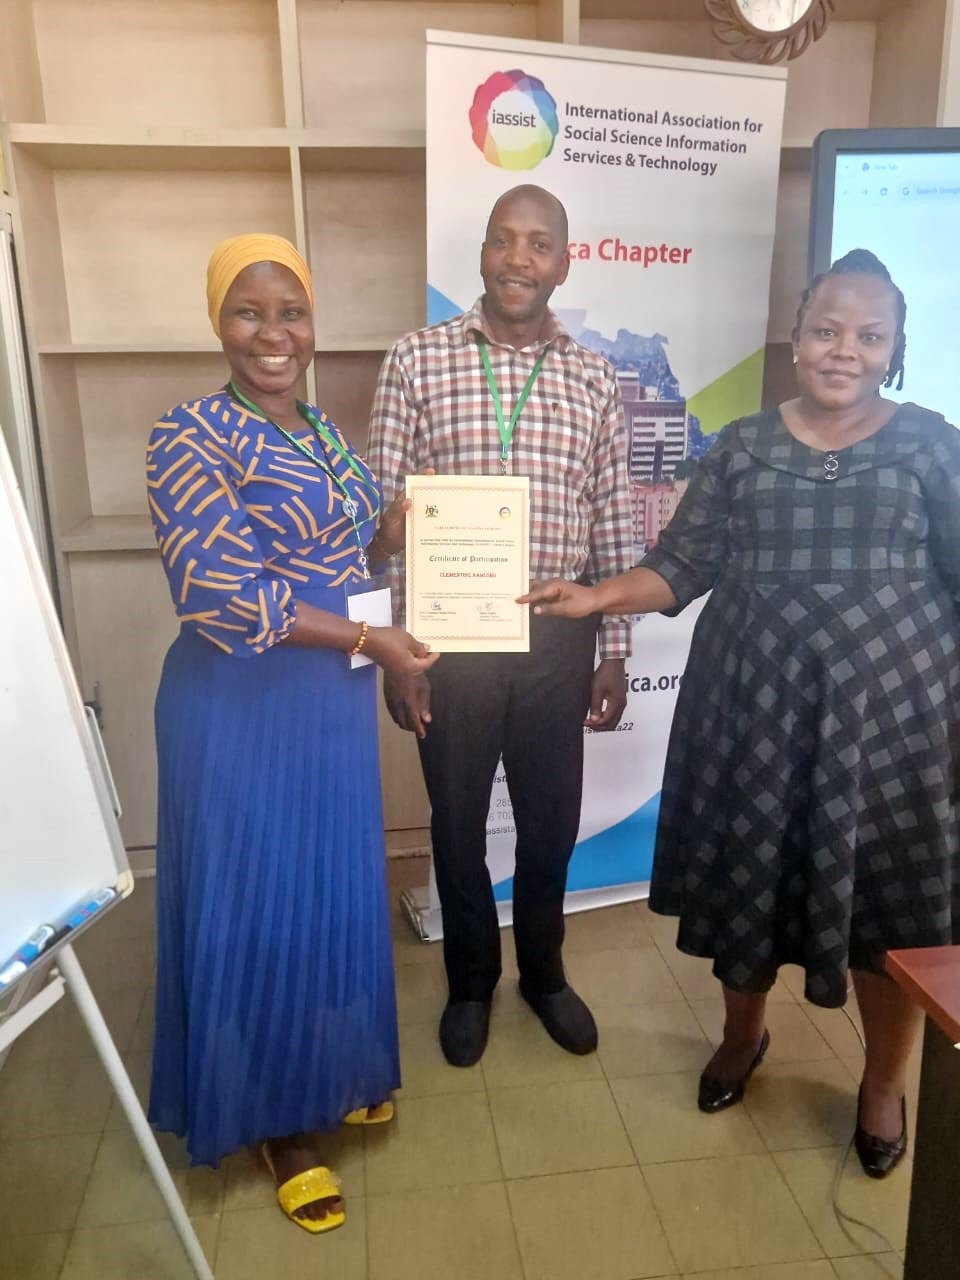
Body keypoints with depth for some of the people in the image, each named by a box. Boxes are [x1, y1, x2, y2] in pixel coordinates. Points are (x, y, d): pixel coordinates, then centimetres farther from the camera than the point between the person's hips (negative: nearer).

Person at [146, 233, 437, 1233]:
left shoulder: (322, 433, 9)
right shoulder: (192, 435, -15)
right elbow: (222, 598, -23)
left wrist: (388, 535, -3)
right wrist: (368, 641, -19)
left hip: (331, 700, 8)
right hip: (244, 705, -7)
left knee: (335, 892, 19)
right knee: (255, 904, 7)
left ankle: (332, 1072, 43)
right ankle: (273, 1118, 30)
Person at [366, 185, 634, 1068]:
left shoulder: (593, 379, 4)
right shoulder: (418, 361, -3)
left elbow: (613, 527, 6)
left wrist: (613, 650, 4)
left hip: (557, 634, 2)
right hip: (451, 631, -1)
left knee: (551, 819, 15)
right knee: (459, 820, 14)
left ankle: (544, 971, 40)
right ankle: (471, 981, 37)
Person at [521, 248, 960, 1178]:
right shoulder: (743, 447, 6)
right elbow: (682, 566, 3)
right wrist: (598, 597, -12)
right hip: (755, 698, 2)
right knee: (748, 875, 12)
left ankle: (883, 1083, 34)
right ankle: (742, 1034, 41)